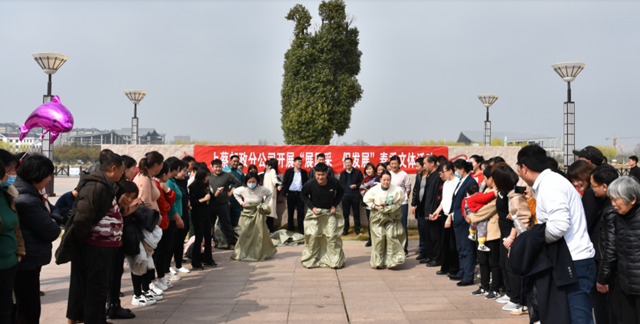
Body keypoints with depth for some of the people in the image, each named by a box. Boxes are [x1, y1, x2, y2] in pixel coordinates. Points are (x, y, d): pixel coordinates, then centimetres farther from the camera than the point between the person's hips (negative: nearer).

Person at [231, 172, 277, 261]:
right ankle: (244, 254, 11)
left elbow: (270, 193, 8)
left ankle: (258, 254, 13)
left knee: (259, 234, 0)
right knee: (246, 234, 0)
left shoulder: (262, 189, -13)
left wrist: (265, 204, -1)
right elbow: (235, 192, 13)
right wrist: (241, 202, 4)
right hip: (247, 214, 1)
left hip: (258, 214, -1)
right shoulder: (243, 189, -9)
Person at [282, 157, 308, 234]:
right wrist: (285, 192, -5)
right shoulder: (288, 171, 4)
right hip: (291, 194, -1)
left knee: (301, 212, 1)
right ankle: (290, 229, 15)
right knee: (290, 212, 6)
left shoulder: (304, 172, 10)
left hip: (300, 194, 1)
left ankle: (301, 230, 7)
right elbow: (284, 182, 2)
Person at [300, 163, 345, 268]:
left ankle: (335, 261, 10)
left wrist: (335, 205, -3)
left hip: (329, 212, 0)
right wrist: (312, 207, -8)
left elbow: (340, 192, 7)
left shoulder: (334, 182, -14)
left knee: (332, 236, -4)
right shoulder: (310, 184, -16)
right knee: (312, 236, -3)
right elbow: (304, 195, 3)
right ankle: (310, 261, 14)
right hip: (315, 212, 0)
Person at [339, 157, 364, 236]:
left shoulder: (357, 172, 2)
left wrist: (355, 186, -15)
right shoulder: (342, 173, 13)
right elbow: (340, 184, 15)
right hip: (345, 196, 3)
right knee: (345, 214, 6)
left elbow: (362, 182, 0)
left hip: (355, 196, -3)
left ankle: (357, 229, 15)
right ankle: (346, 229, 14)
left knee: (356, 214, 6)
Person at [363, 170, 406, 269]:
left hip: (391, 216, 0)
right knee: (379, 237, -4)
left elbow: (401, 200, 11)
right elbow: (366, 199, 7)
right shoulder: (375, 190, -7)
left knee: (391, 236, -10)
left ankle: (392, 259, 0)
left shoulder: (397, 190, -9)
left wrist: (396, 206, 0)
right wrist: (374, 206, -3)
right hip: (378, 216, 0)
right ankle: (378, 261, 7)